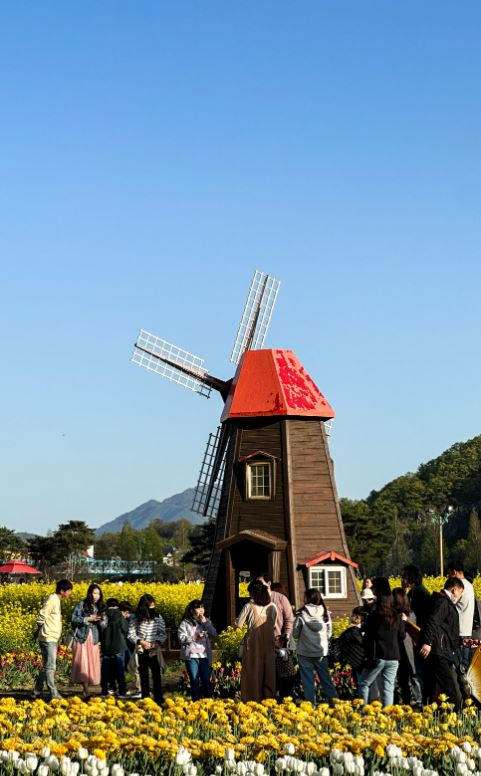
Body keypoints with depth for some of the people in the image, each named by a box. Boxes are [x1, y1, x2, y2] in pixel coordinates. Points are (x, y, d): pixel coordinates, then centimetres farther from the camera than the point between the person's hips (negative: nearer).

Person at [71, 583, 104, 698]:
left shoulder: (99, 607, 11)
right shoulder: (81, 604, -2)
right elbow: (74, 619, -10)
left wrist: (102, 620, -9)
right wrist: (88, 619, -14)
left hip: (93, 638, 5)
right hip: (82, 637, -5)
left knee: (92, 662, 1)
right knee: (83, 662, -8)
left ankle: (86, 687, 8)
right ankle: (86, 690, -10)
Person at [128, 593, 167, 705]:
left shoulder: (158, 617, -1)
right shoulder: (137, 619, -3)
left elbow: (163, 633, 2)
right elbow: (131, 634, -3)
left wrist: (158, 642, -16)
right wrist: (141, 642, -17)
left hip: (154, 651, 0)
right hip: (141, 651, 0)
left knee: (156, 675, 0)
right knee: (143, 675, 8)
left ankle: (158, 698, 5)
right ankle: (145, 698, 15)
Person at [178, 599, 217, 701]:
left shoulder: (206, 621, 13)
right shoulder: (185, 623, 1)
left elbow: (214, 634, 0)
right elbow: (181, 639, -7)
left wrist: (205, 622, -7)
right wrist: (194, 637, -17)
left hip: (204, 656, 3)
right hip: (191, 656, -3)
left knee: (206, 680, 2)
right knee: (195, 681, -1)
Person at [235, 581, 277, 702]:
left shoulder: (249, 606, -8)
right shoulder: (272, 607, 3)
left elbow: (238, 624, -4)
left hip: (253, 646, -3)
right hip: (269, 646, 3)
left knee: (252, 675, 4)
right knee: (268, 674, 9)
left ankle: (252, 701, 5)